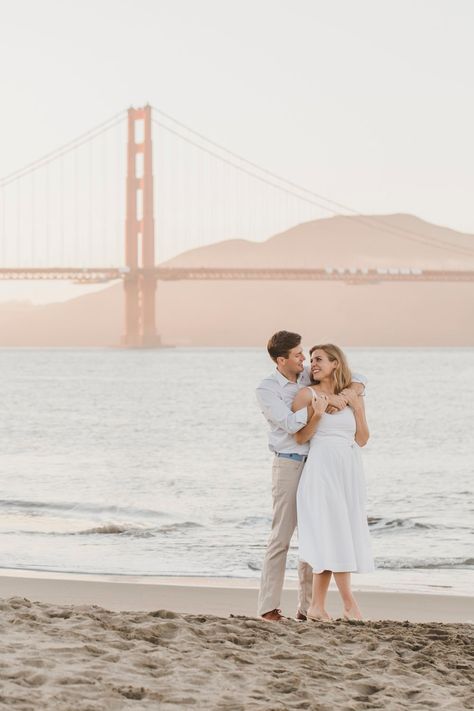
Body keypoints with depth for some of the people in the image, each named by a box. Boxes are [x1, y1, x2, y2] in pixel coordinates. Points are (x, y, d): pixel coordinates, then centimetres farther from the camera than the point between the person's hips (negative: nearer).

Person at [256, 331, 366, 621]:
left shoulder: (310, 376, 7)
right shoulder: (267, 389, -7)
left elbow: (357, 379, 12)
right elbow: (291, 423, -20)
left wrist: (347, 394, -11)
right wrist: (325, 399, -22)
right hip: (289, 464, -5)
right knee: (281, 536, -7)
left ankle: (307, 607, 9)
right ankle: (269, 606, -5)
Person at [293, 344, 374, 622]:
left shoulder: (354, 397, 12)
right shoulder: (308, 394, 1)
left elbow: (362, 439, 9)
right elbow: (300, 438, -3)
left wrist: (357, 407, -1)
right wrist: (317, 415, -17)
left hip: (350, 472, 4)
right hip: (322, 470, -4)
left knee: (328, 540, 3)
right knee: (333, 535, -9)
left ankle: (317, 606, 6)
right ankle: (350, 604, -7)